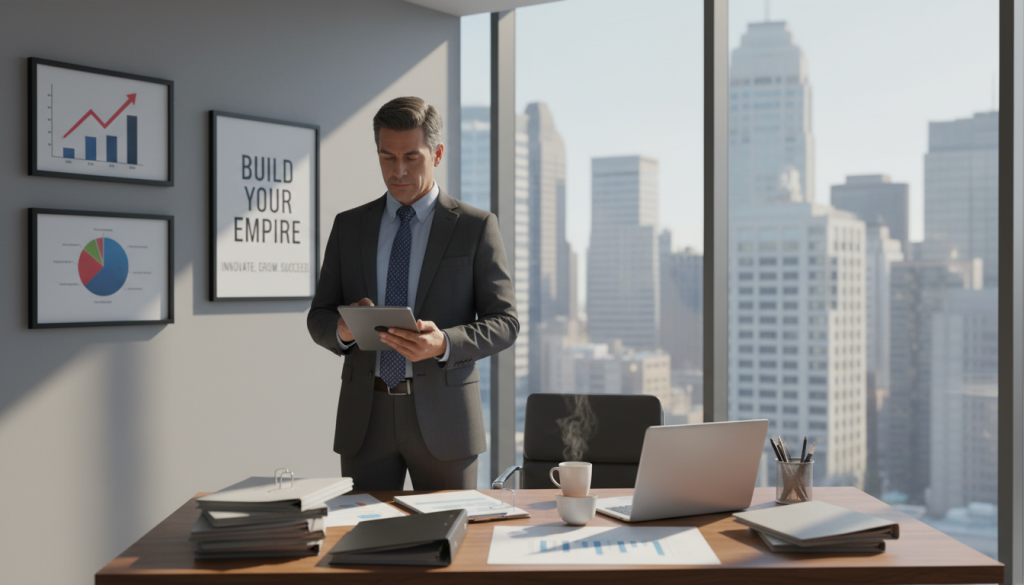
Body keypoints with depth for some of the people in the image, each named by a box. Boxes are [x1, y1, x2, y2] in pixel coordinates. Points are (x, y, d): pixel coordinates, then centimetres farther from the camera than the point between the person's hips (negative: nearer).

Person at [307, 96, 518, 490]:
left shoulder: (476, 227, 1)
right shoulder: (348, 226, 10)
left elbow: (504, 322, -2)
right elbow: (318, 318, 10)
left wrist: (444, 344, -20)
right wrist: (343, 330, -13)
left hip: (441, 417, -2)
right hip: (365, 417, 2)